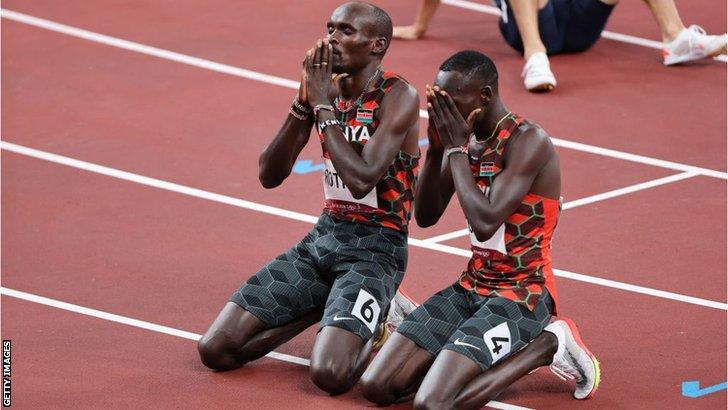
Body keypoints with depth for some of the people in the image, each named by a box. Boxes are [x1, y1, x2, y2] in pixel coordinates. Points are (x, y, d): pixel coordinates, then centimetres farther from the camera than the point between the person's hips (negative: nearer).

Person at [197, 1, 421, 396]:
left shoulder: (398, 97, -15)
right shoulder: (324, 87, 4)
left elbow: (361, 181, -28)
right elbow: (270, 176, 2)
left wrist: (323, 106, -19)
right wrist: (303, 103, -11)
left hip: (376, 248, -6)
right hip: (324, 234, 6)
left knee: (328, 373, -28)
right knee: (215, 349, -5)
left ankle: (377, 323, 5)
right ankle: (321, 309, 14)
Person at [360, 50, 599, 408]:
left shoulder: (527, 141, -18)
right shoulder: (464, 137, 6)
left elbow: (485, 223, -27)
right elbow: (425, 217, 8)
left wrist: (456, 148, -19)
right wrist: (436, 148, -5)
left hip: (521, 294, -8)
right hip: (472, 286, 8)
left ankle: (546, 344, -3)